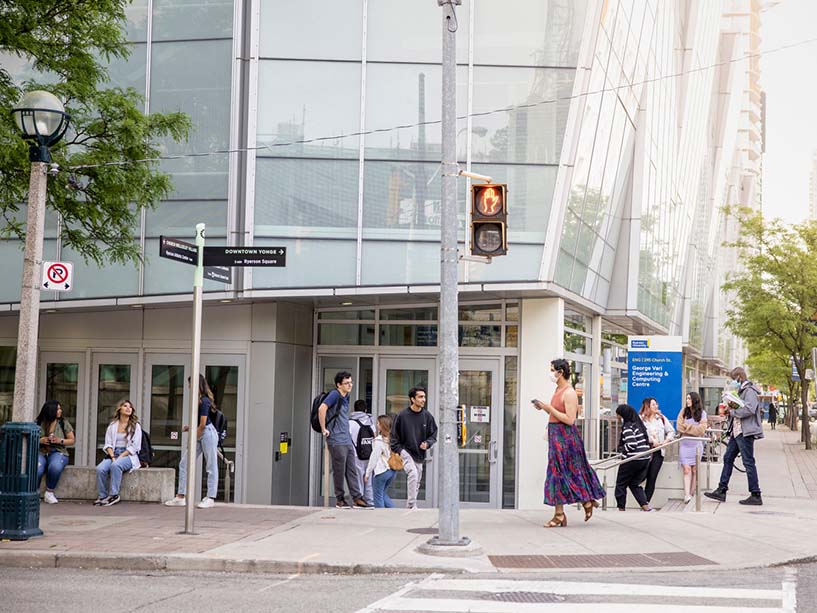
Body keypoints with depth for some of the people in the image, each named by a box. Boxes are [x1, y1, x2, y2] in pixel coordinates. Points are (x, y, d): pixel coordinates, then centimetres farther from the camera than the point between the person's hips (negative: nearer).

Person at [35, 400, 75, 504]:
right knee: (36, 470, -34)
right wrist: (40, 440, -10)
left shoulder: (63, 423, 8)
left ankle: (49, 493, -16)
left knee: (55, 467, -37)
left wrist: (60, 441, -9)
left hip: (57, 452, 0)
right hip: (40, 452, 0)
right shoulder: (38, 423, 6)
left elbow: (71, 440, 10)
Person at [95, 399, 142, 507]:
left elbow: (134, 447, -2)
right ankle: (102, 496, -21)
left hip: (128, 456, -3)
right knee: (100, 469, -29)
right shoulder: (112, 426, 16)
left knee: (115, 465, -37)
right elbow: (108, 444, 9)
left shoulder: (135, 426, 6)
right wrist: (112, 457, -10)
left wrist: (120, 457, -12)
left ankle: (114, 495, -32)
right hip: (113, 454, 3)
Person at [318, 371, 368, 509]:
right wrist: (324, 429, -21)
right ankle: (340, 500, 8)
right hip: (336, 441, -8)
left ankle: (357, 498, 8)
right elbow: (322, 408, -27)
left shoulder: (346, 397, 15)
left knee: (352, 470, 6)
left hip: (347, 440, 8)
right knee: (339, 471, 0)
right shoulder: (335, 395, -12)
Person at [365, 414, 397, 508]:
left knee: (378, 496, 4)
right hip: (393, 470, 7)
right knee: (383, 494, 20)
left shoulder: (379, 440, -13)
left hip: (381, 470, -7)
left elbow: (374, 457, -10)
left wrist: (367, 473, -3)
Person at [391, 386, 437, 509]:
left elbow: (433, 433, 8)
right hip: (406, 452, -5)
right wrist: (398, 450, -10)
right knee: (413, 473, -24)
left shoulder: (427, 416, -2)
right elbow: (394, 435, -2)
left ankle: (409, 506, 24)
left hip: (420, 454, 5)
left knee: (417, 481, 9)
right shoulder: (402, 415, -10)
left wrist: (427, 443, -11)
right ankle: (412, 505, -21)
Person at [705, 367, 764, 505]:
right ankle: (721, 490, 15)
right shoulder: (740, 391, 20)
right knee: (728, 458, 11)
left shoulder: (750, 391, -11)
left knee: (748, 462, -7)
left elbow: (749, 409, -26)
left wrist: (732, 411, -14)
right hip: (736, 431, 11)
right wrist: (730, 408, 5)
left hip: (745, 432, -11)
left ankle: (756, 495, -3)